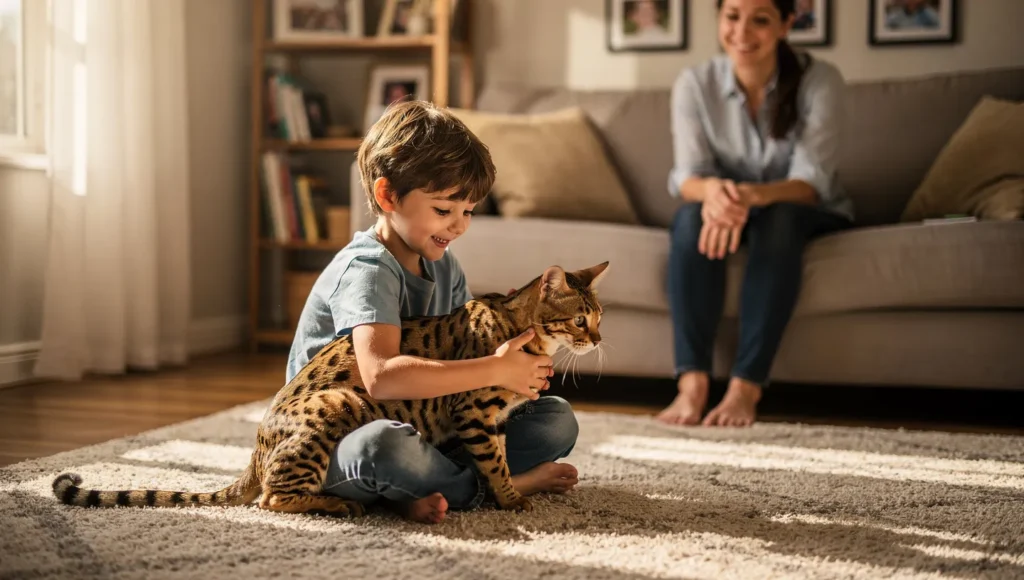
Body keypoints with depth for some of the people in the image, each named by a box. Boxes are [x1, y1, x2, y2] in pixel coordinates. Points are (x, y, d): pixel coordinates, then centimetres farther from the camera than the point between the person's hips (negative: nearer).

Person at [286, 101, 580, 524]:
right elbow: (381, 377, -37)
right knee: (387, 446, -43)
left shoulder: (443, 267, 8)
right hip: (334, 446, -8)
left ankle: (431, 489, -17)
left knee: (558, 420, -1)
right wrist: (495, 371, -32)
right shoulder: (367, 270, -21)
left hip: (421, 428, 8)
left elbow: (467, 351, 7)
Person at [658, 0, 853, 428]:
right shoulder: (694, 84, -11)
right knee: (692, 217, -32)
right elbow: (687, 175, -19)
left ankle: (746, 387, -40)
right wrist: (712, 190, -45)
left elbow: (812, 181, -26)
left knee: (776, 219, -36)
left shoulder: (820, 81, -17)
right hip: (726, 213, 2)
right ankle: (692, 382, -39)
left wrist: (752, 196, -48)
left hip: (809, 218, -2)